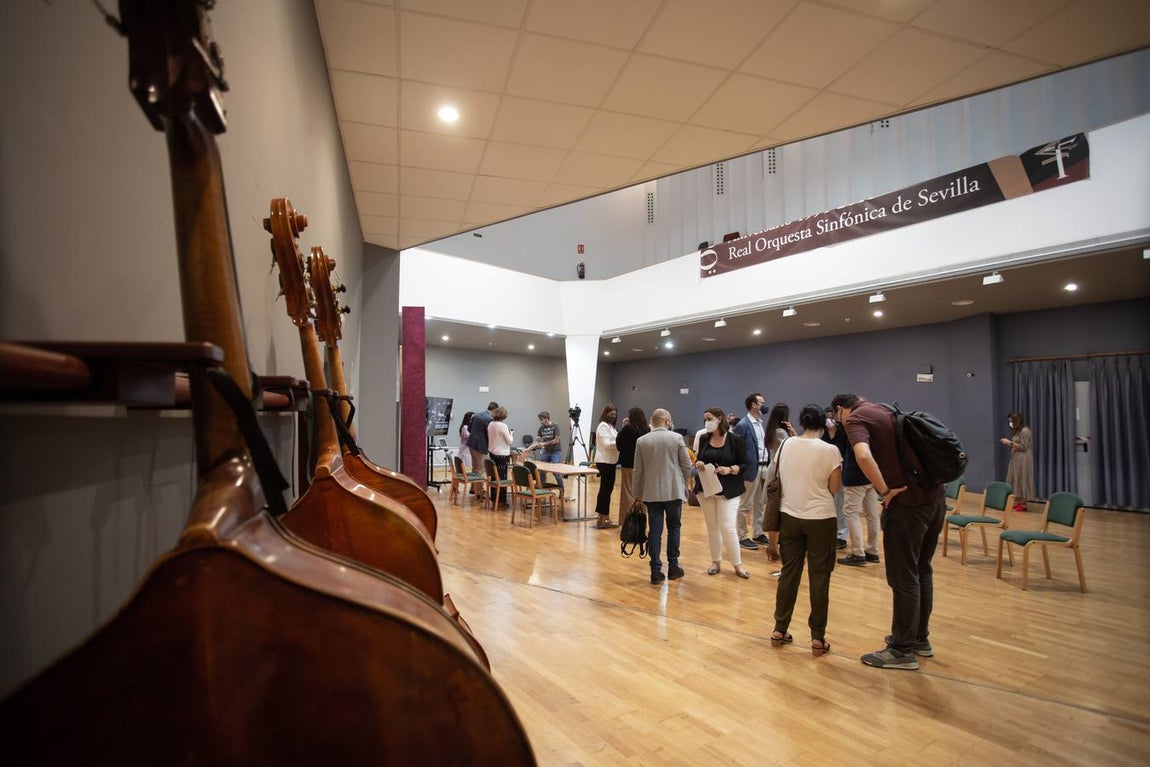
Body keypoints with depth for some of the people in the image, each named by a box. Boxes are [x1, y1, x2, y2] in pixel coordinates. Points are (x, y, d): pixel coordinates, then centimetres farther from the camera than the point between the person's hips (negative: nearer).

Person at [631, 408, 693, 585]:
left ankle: (656, 571, 5)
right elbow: (687, 465, -2)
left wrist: (636, 494, 12)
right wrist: (683, 483, 16)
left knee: (655, 530, 5)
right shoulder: (677, 438, -5)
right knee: (673, 527, 14)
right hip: (673, 491, -1)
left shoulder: (641, 441, 0)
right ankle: (673, 567, 18)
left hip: (651, 492, 1)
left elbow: (638, 471, 2)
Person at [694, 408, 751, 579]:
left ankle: (737, 564, 11)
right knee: (711, 526, 10)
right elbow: (698, 460, 14)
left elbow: (746, 464, -5)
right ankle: (716, 561, 23)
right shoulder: (704, 440, 4)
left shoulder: (734, 439, -8)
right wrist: (698, 464, -9)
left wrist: (730, 470, -21)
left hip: (728, 490, -4)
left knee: (727, 527, -6)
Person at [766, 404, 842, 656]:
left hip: (789, 517, 4)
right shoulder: (830, 451, -11)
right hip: (820, 519, -3)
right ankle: (818, 637, 14)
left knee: (789, 572, 14)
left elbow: (772, 475, 11)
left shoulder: (785, 445, 0)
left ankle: (779, 630, 21)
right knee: (819, 577, 7)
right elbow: (834, 488, -6)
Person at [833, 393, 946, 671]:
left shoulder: (854, 419, -7)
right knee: (922, 571, 20)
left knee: (904, 577, 3)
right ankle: (920, 638, 33)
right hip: (935, 496, 8)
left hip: (907, 502, -8)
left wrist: (885, 491, -15)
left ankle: (903, 650, 15)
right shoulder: (885, 409, 17)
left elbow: (864, 456, -28)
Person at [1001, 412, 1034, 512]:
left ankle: (1023, 504, 0)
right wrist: (1008, 443, 5)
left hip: (1022, 460, -9)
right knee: (1016, 481, 7)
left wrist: (1010, 442, -15)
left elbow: (1023, 447, -17)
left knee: (1021, 480, -4)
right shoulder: (1018, 431, 15)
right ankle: (1018, 503, 9)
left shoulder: (1025, 431, -13)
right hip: (1016, 459, 9)